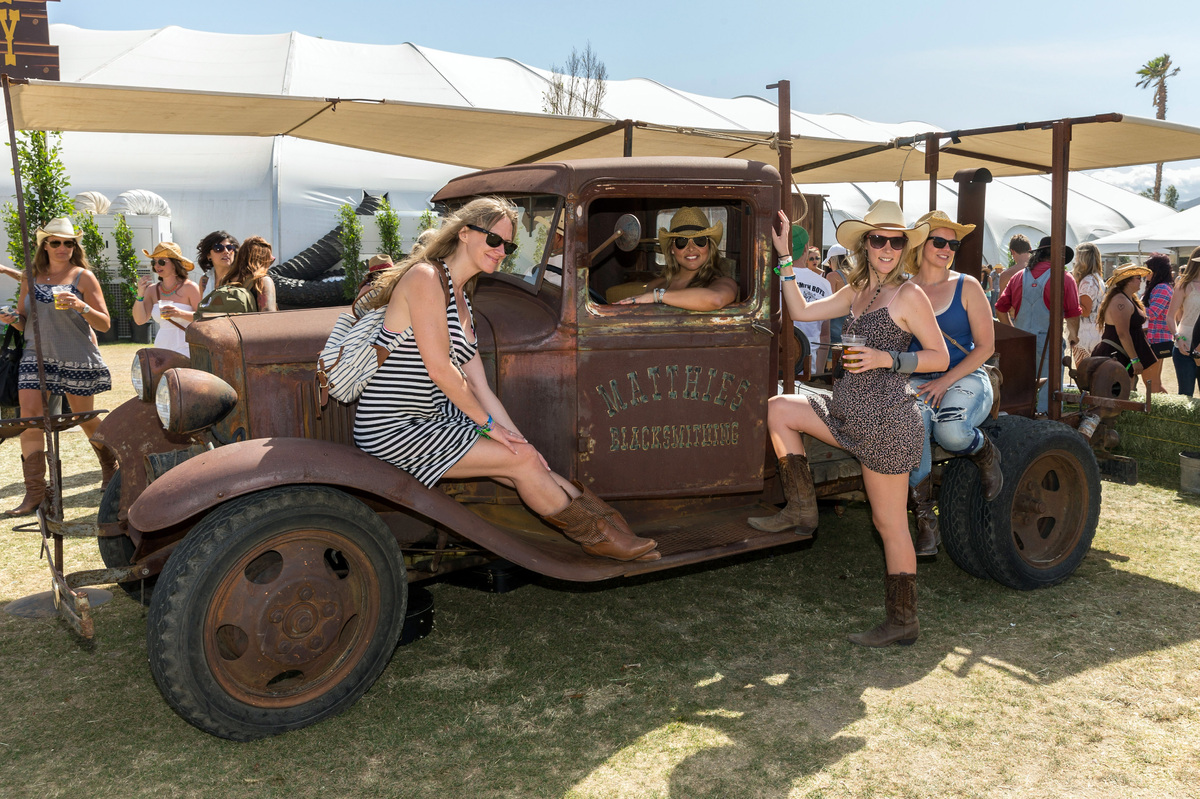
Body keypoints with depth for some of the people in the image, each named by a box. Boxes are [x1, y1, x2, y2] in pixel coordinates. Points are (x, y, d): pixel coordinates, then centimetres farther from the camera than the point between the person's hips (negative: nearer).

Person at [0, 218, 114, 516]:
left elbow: (105, 324, -5)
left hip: (77, 359, -3)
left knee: (85, 417, 8)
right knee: (29, 415, -12)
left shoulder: (83, 277, -1)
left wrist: (81, 307, -22)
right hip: (36, 356, 3)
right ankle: (35, 491, -8)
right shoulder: (31, 278, 9)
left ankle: (110, 465, 36)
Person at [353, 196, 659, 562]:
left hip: (432, 418, 9)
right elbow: (439, 368, -19)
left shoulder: (461, 304, 15)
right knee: (523, 460, -12)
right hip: (394, 431, -9)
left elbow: (479, 388, 11)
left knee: (527, 460, -4)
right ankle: (596, 536, 5)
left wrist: (519, 440, 3)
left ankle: (615, 531, 2)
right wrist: (487, 423, -10)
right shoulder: (425, 276, -14)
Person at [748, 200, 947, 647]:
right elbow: (801, 312, 13)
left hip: (885, 418, -8)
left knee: (889, 522, -1)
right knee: (777, 410, 6)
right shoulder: (856, 293, 12)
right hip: (848, 410, 8)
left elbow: (941, 358, -9)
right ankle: (802, 512, 12)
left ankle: (904, 621, 13)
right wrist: (784, 257, 12)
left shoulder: (908, 296, -9)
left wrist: (886, 359, -20)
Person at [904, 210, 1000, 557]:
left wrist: (945, 381, -13)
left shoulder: (967, 287, 4)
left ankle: (986, 454, 4)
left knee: (951, 431, -36)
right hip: (916, 382, 1)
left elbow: (985, 346, 0)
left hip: (964, 379, -1)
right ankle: (925, 522, -21)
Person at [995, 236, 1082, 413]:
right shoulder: (1064, 279, -3)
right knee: (1049, 386, 1)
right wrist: (1073, 335, 12)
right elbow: (1073, 314, -5)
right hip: (1048, 339, -4)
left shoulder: (1019, 276, 9)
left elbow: (1000, 309, 8)